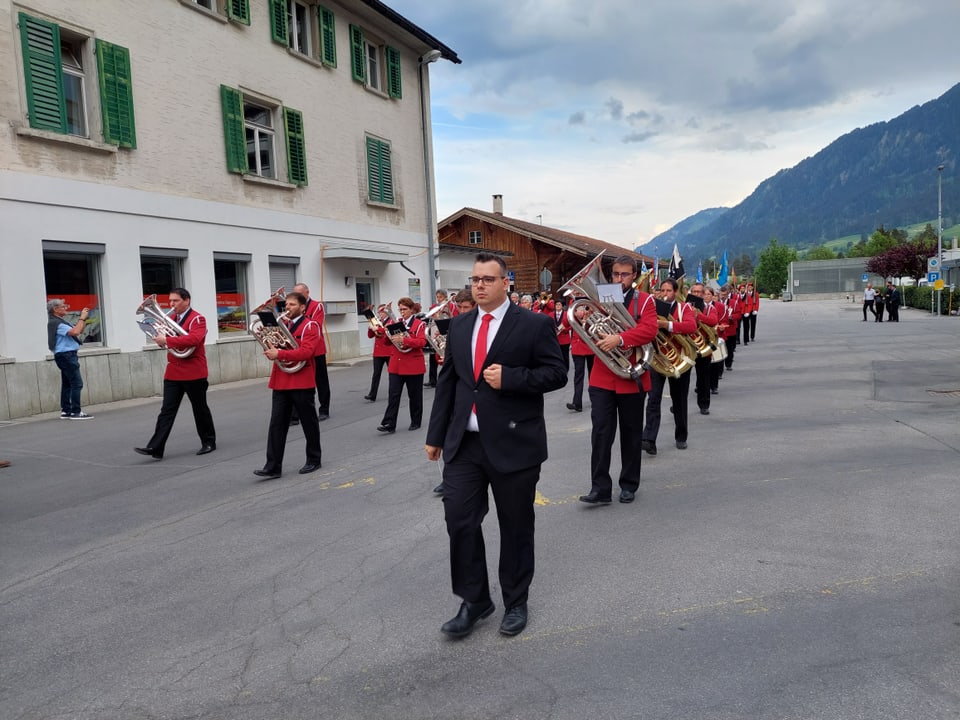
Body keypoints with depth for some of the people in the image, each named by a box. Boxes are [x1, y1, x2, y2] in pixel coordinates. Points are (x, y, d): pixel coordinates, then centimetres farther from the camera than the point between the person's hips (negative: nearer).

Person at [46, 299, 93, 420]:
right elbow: (75, 332, -26)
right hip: (66, 355, -11)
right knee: (77, 383, -12)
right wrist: (82, 318, -15)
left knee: (67, 384, 12)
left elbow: (78, 330, 20)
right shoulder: (56, 323, -14)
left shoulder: (59, 322, 18)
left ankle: (65, 411, 15)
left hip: (65, 356, 11)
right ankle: (76, 412, -13)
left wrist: (84, 319, 7)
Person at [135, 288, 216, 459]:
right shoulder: (171, 318, 13)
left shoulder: (197, 319, -10)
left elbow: (193, 339, -28)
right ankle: (155, 448, -4)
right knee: (167, 411, 0)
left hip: (193, 372, -6)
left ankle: (209, 442, 22)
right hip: (173, 372, 6)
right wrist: (160, 337, -1)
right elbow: (167, 338, 22)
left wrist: (167, 340, -29)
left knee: (200, 409, 7)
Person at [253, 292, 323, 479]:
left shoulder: (310, 326, -7)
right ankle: (273, 467, -1)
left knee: (309, 422, 8)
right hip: (280, 382, 6)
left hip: (301, 382, -6)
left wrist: (279, 354, -25)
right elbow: (275, 346, 20)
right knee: (277, 424, -1)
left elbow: (305, 352, -20)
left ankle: (314, 460, 22)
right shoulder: (281, 324, 15)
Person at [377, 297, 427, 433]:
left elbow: (422, 342, -17)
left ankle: (416, 422, 20)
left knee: (414, 395, 7)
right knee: (393, 394, -4)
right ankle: (389, 424, -5)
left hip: (413, 365, -3)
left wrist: (404, 340, -28)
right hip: (396, 365, 4)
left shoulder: (419, 324, -3)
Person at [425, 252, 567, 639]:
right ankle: (473, 600, 21)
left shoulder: (535, 324, -5)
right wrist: (436, 435, 11)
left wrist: (509, 378, -20)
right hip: (463, 443, 4)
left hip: (513, 443, -4)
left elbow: (556, 374, -7)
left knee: (515, 527, 9)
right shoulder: (459, 325, 10)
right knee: (459, 520, 2)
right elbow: (447, 381, 12)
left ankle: (515, 602, 28)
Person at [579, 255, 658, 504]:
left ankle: (629, 485, 24)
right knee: (600, 432, -5)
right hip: (602, 378, 2)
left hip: (632, 377, -1)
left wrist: (619, 339, -30)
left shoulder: (645, 300, -1)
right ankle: (600, 488, -2)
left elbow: (650, 329, -17)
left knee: (631, 433, 10)